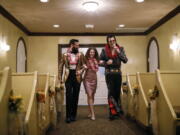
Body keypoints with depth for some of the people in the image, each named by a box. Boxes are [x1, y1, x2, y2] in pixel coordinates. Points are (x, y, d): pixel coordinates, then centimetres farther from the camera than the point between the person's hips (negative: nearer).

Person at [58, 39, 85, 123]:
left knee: (75, 96, 5)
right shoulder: (65, 55, 4)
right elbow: (61, 67, 7)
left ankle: (73, 115, 15)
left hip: (77, 77, 1)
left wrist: (80, 71, -9)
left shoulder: (80, 55, 6)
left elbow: (83, 65, 10)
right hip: (68, 77, -1)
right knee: (69, 96, -6)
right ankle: (68, 116, 0)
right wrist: (60, 78, 1)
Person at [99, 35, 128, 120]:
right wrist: (106, 63, -16)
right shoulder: (104, 50, 0)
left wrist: (118, 51, -17)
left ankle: (116, 111, 23)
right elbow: (100, 62, 3)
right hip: (109, 74, -2)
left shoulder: (120, 49, 3)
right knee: (111, 92, -8)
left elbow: (125, 60, -8)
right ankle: (113, 112, -1)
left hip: (118, 73, 2)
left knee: (117, 92, 8)